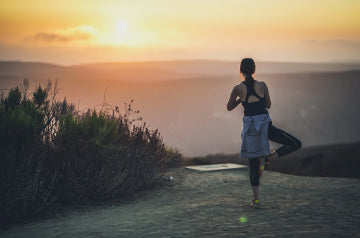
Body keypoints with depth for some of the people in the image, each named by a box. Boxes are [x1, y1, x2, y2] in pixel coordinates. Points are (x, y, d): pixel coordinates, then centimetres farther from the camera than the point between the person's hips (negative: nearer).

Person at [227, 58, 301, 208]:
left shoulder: (238, 89, -2)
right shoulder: (262, 85, 0)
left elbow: (229, 107, 12)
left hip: (250, 126, 2)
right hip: (265, 124, -2)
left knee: (253, 165, 11)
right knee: (295, 144, 7)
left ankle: (256, 199, 10)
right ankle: (267, 158, -6)